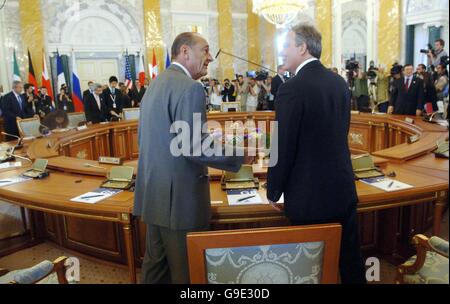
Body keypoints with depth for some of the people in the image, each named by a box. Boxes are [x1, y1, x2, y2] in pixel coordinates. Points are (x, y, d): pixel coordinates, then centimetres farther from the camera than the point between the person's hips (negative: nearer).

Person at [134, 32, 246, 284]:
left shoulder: (156, 84, 13)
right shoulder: (190, 87, -17)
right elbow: (193, 147, -24)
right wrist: (240, 156, -12)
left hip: (154, 193, 9)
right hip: (179, 197, -9)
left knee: (156, 263, 21)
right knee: (186, 271, 7)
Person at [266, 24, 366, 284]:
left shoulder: (292, 89, -18)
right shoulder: (340, 82, 4)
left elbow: (283, 149, -17)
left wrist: (273, 193, -3)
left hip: (309, 196, -6)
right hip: (344, 190, 7)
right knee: (351, 260, 20)